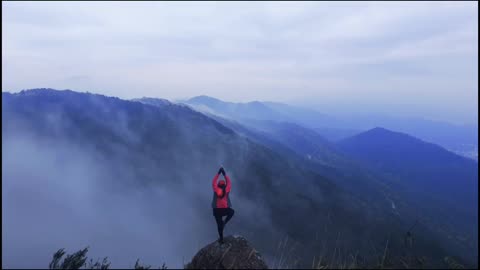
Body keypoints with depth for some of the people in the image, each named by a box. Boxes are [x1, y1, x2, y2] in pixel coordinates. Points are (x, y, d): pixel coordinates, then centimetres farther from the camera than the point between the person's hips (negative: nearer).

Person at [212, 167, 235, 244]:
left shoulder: (216, 189, -7)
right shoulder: (226, 190, -6)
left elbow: (214, 182, 6)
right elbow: (229, 183, 7)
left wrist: (218, 173, 9)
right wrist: (224, 174, 9)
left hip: (217, 210, 1)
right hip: (225, 210, -1)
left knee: (219, 224, 13)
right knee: (232, 212, 32)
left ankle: (221, 239, 19)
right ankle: (225, 222, 12)